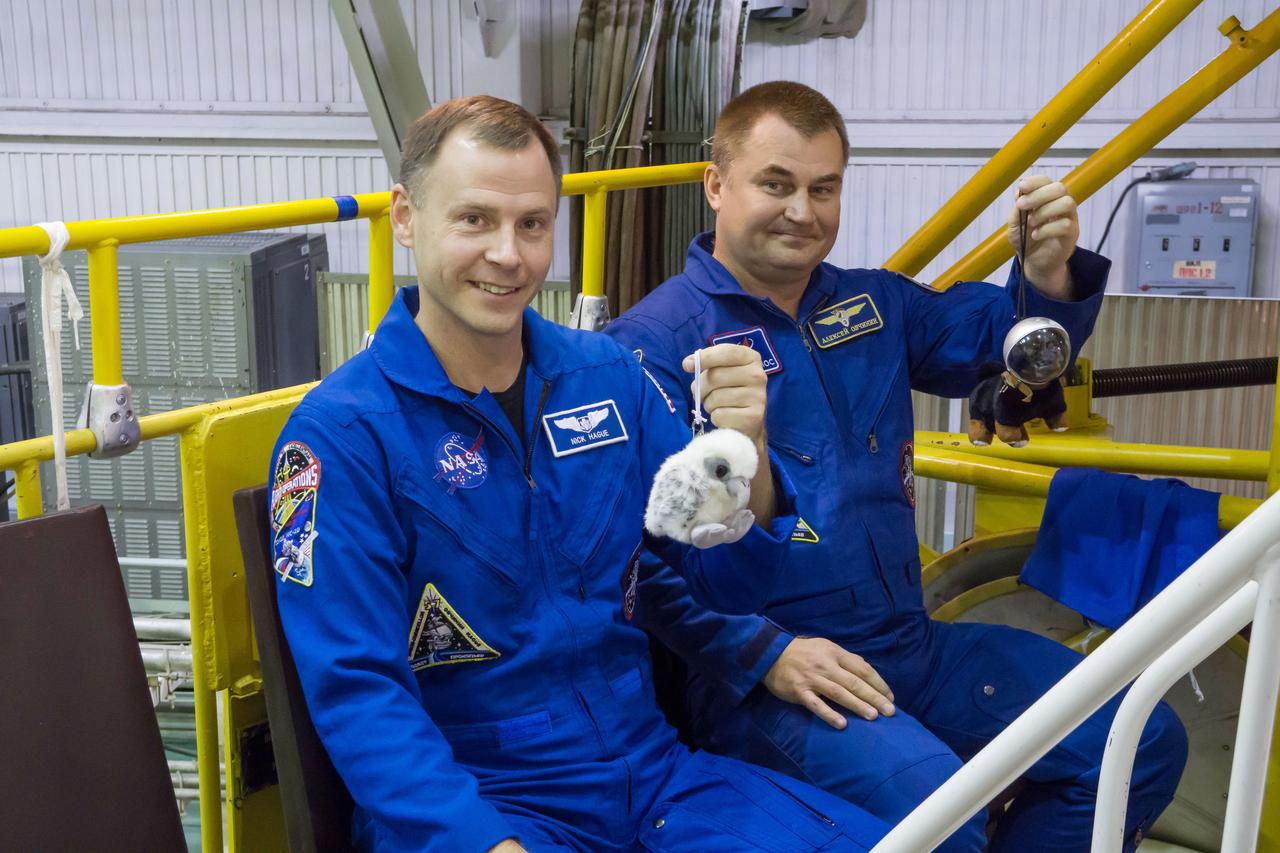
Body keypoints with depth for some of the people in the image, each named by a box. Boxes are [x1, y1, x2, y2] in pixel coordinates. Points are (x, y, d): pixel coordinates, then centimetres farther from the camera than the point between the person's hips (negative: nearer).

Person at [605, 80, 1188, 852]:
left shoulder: (873, 304, 14)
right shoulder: (655, 340, -9)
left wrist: (1050, 272, -7)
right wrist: (764, 653, -22)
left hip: (913, 645, 7)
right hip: (757, 673, -7)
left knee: (1145, 742, 2)